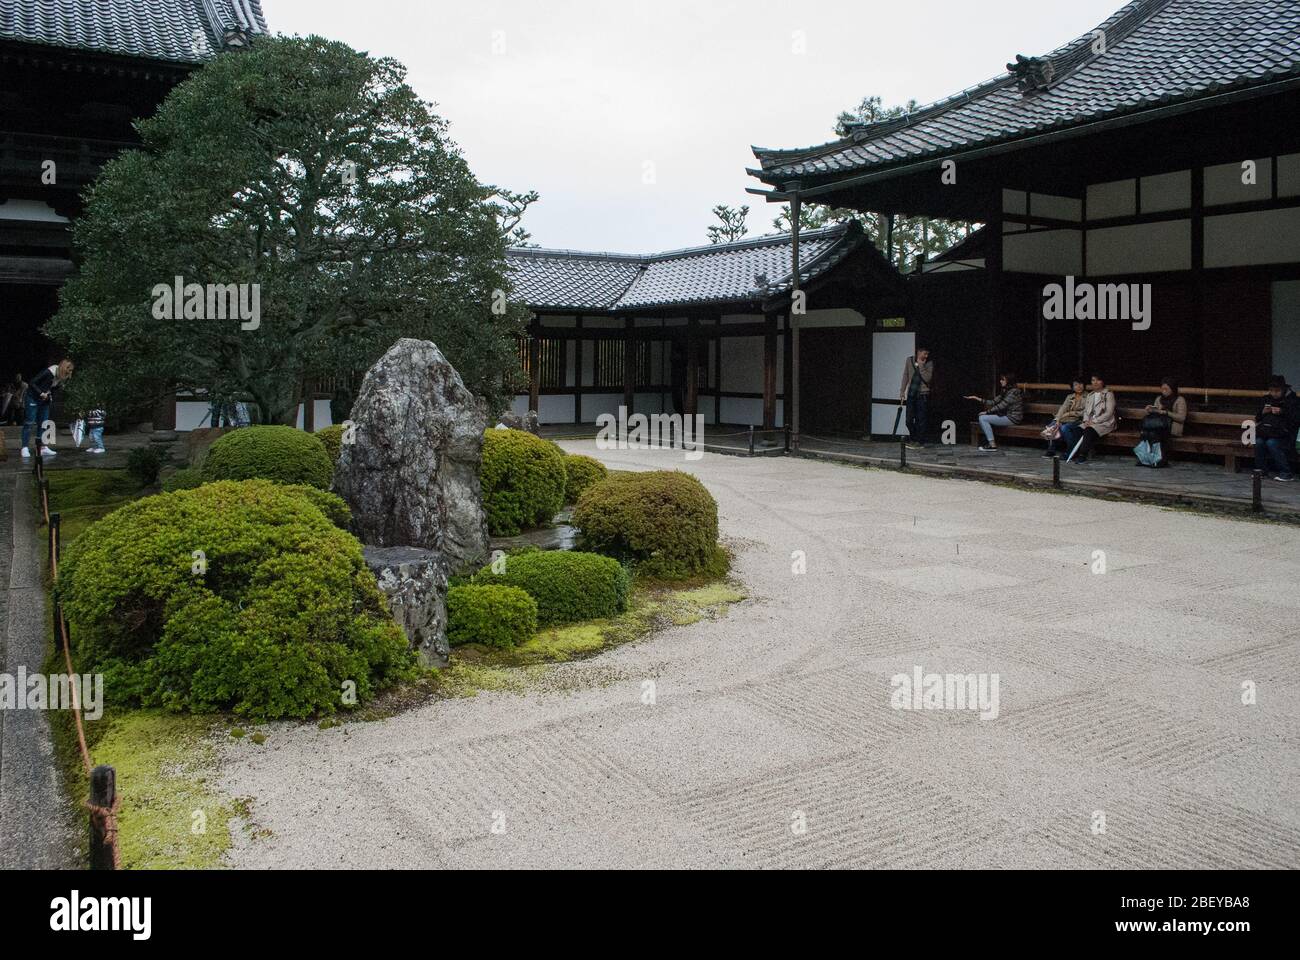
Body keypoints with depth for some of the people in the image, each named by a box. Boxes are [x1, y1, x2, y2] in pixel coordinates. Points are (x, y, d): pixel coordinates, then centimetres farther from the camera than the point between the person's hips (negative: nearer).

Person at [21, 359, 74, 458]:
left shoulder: (64, 378, -5)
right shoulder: (49, 373, -26)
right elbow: (32, 383, -22)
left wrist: (50, 396, -6)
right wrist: (41, 393, -27)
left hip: (45, 400, 7)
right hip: (33, 398, -7)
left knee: (43, 424, 6)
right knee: (29, 423, -8)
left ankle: (43, 448, 8)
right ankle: (25, 448, -9)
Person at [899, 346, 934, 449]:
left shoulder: (929, 363, -4)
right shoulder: (909, 360, 4)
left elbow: (928, 378, -15)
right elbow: (905, 377, 9)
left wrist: (921, 365, -17)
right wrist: (902, 393, 7)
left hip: (923, 394, -3)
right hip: (911, 394, 3)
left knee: (921, 419, -2)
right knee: (909, 420, 5)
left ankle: (920, 441, 7)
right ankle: (913, 439, 22)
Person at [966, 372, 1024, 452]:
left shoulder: (1014, 392, -16)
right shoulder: (1006, 391, 15)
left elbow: (1001, 406, -21)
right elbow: (993, 402, 11)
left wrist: (986, 412, -14)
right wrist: (978, 399, 4)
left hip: (1013, 419, -10)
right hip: (1008, 416, 10)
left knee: (983, 418, -15)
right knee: (983, 417, 14)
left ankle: (992, 445, -16)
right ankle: (989, 441, 6)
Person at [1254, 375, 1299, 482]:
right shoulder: (1267, 399, 19)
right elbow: (1258, 418, 23)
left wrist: (1282, 412, -17)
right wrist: (1263, 412, 3)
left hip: (1283, 434, -4)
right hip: (1266, 431, 5)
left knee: (1271, 442, -33)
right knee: (1258, 441, -27)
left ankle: (1286, 473, -25)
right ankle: (1261, 469, -12)